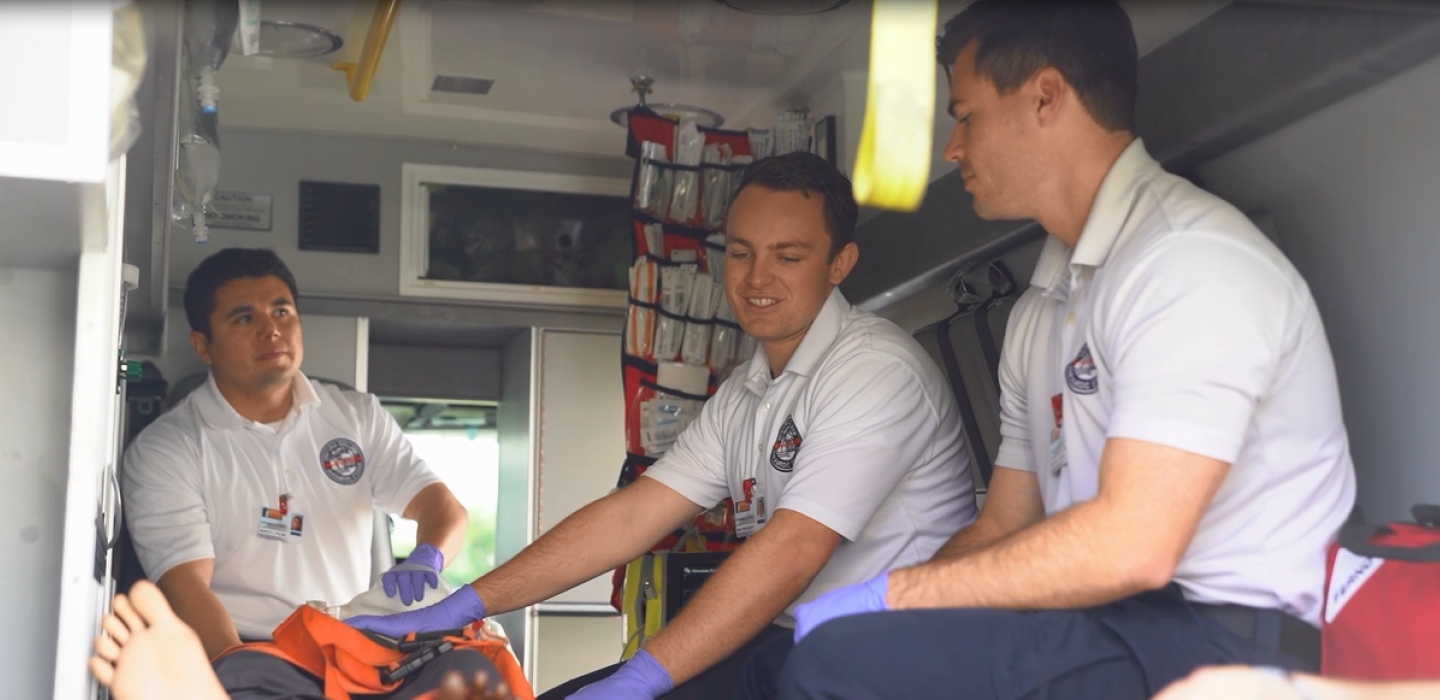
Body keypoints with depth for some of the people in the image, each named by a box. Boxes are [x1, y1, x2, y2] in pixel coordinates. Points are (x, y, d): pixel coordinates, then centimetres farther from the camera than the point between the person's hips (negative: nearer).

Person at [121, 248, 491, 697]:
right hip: (247, 653, -3)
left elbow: (446, 508, 6)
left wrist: (427, 557, -19)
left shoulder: (357, 416, 12)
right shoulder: (164, 449, -1)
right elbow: (185, 585, -11)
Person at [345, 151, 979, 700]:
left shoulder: (876, 368, -14)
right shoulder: (742, 396, 14)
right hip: (784, 643, 8)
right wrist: (453, 611, 2)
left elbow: (790, 551, -23)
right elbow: (630, 516, 8)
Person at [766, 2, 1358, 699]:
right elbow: (1003, 525, 19)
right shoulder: (1039, 312, 18)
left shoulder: (1192, 258, -13)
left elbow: (1133, 545, -22)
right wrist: (866, 609, 4)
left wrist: (891, 592, -15)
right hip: (1106, 627, 9)